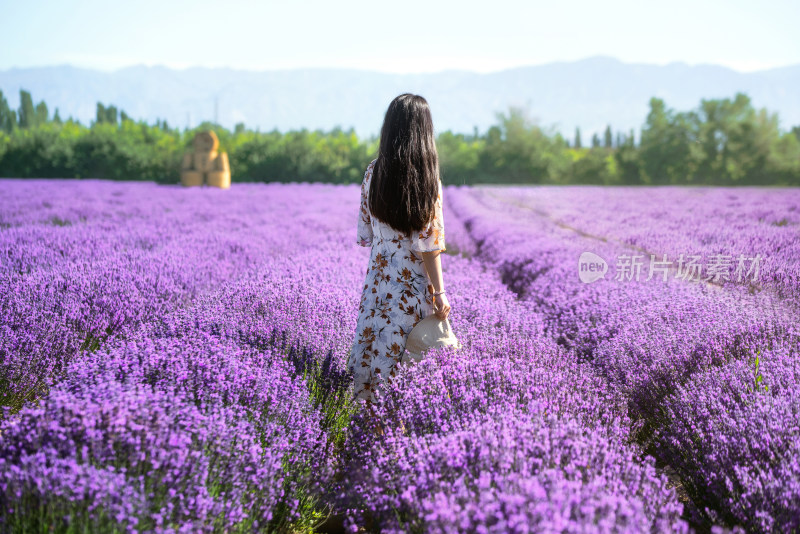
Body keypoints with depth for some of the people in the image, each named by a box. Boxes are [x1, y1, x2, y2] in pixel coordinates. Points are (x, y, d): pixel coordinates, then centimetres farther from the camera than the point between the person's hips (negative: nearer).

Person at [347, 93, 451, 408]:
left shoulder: (373, 173, -1)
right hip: (413, 285, -4)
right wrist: (439, 293, -10)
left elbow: (365, 234, 6)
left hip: (378, 278, 4)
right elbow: (428, 244, -15)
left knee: (369, 346, 13)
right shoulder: (427, 180, -14)